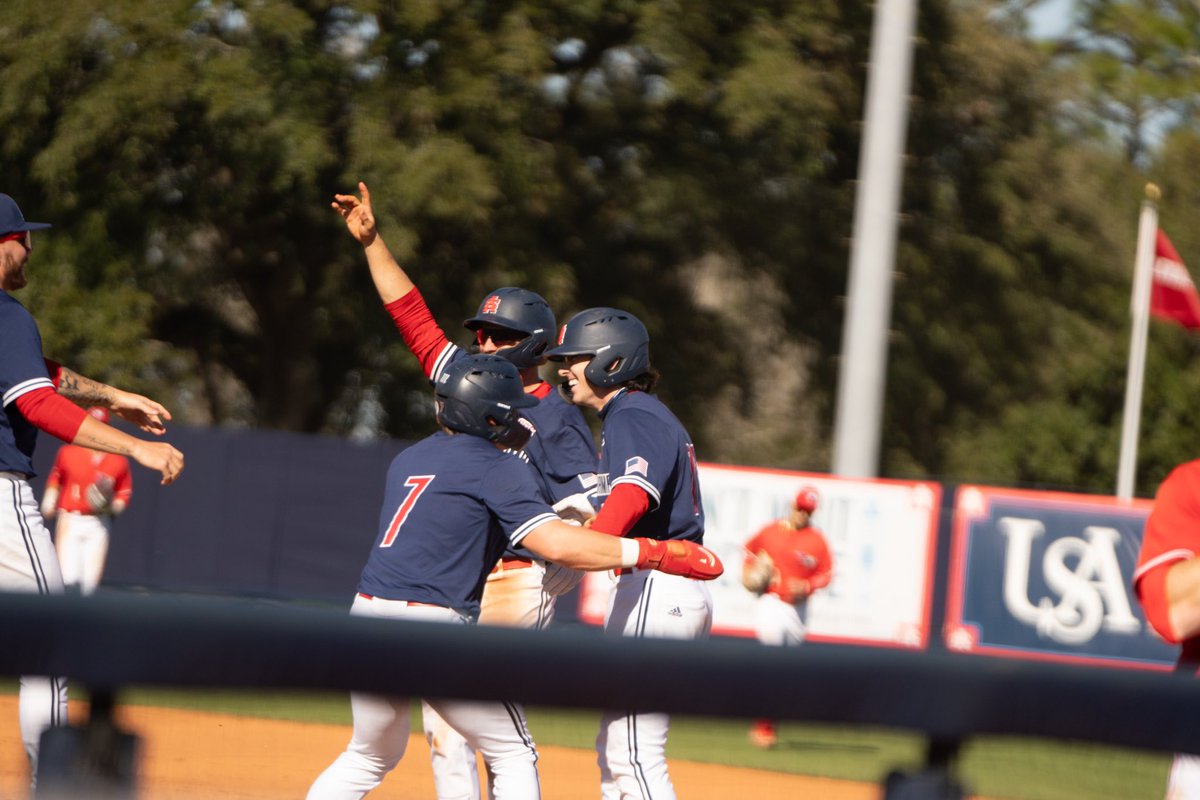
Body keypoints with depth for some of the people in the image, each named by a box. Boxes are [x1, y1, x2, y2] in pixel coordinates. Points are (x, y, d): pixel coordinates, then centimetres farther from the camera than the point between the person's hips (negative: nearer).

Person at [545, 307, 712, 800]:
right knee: (614, 750, 15)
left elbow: (633, 492, -32)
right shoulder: (650, 416, 21)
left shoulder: (632, 418, -12)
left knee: (633, 752, -13)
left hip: (654, 591, -11)